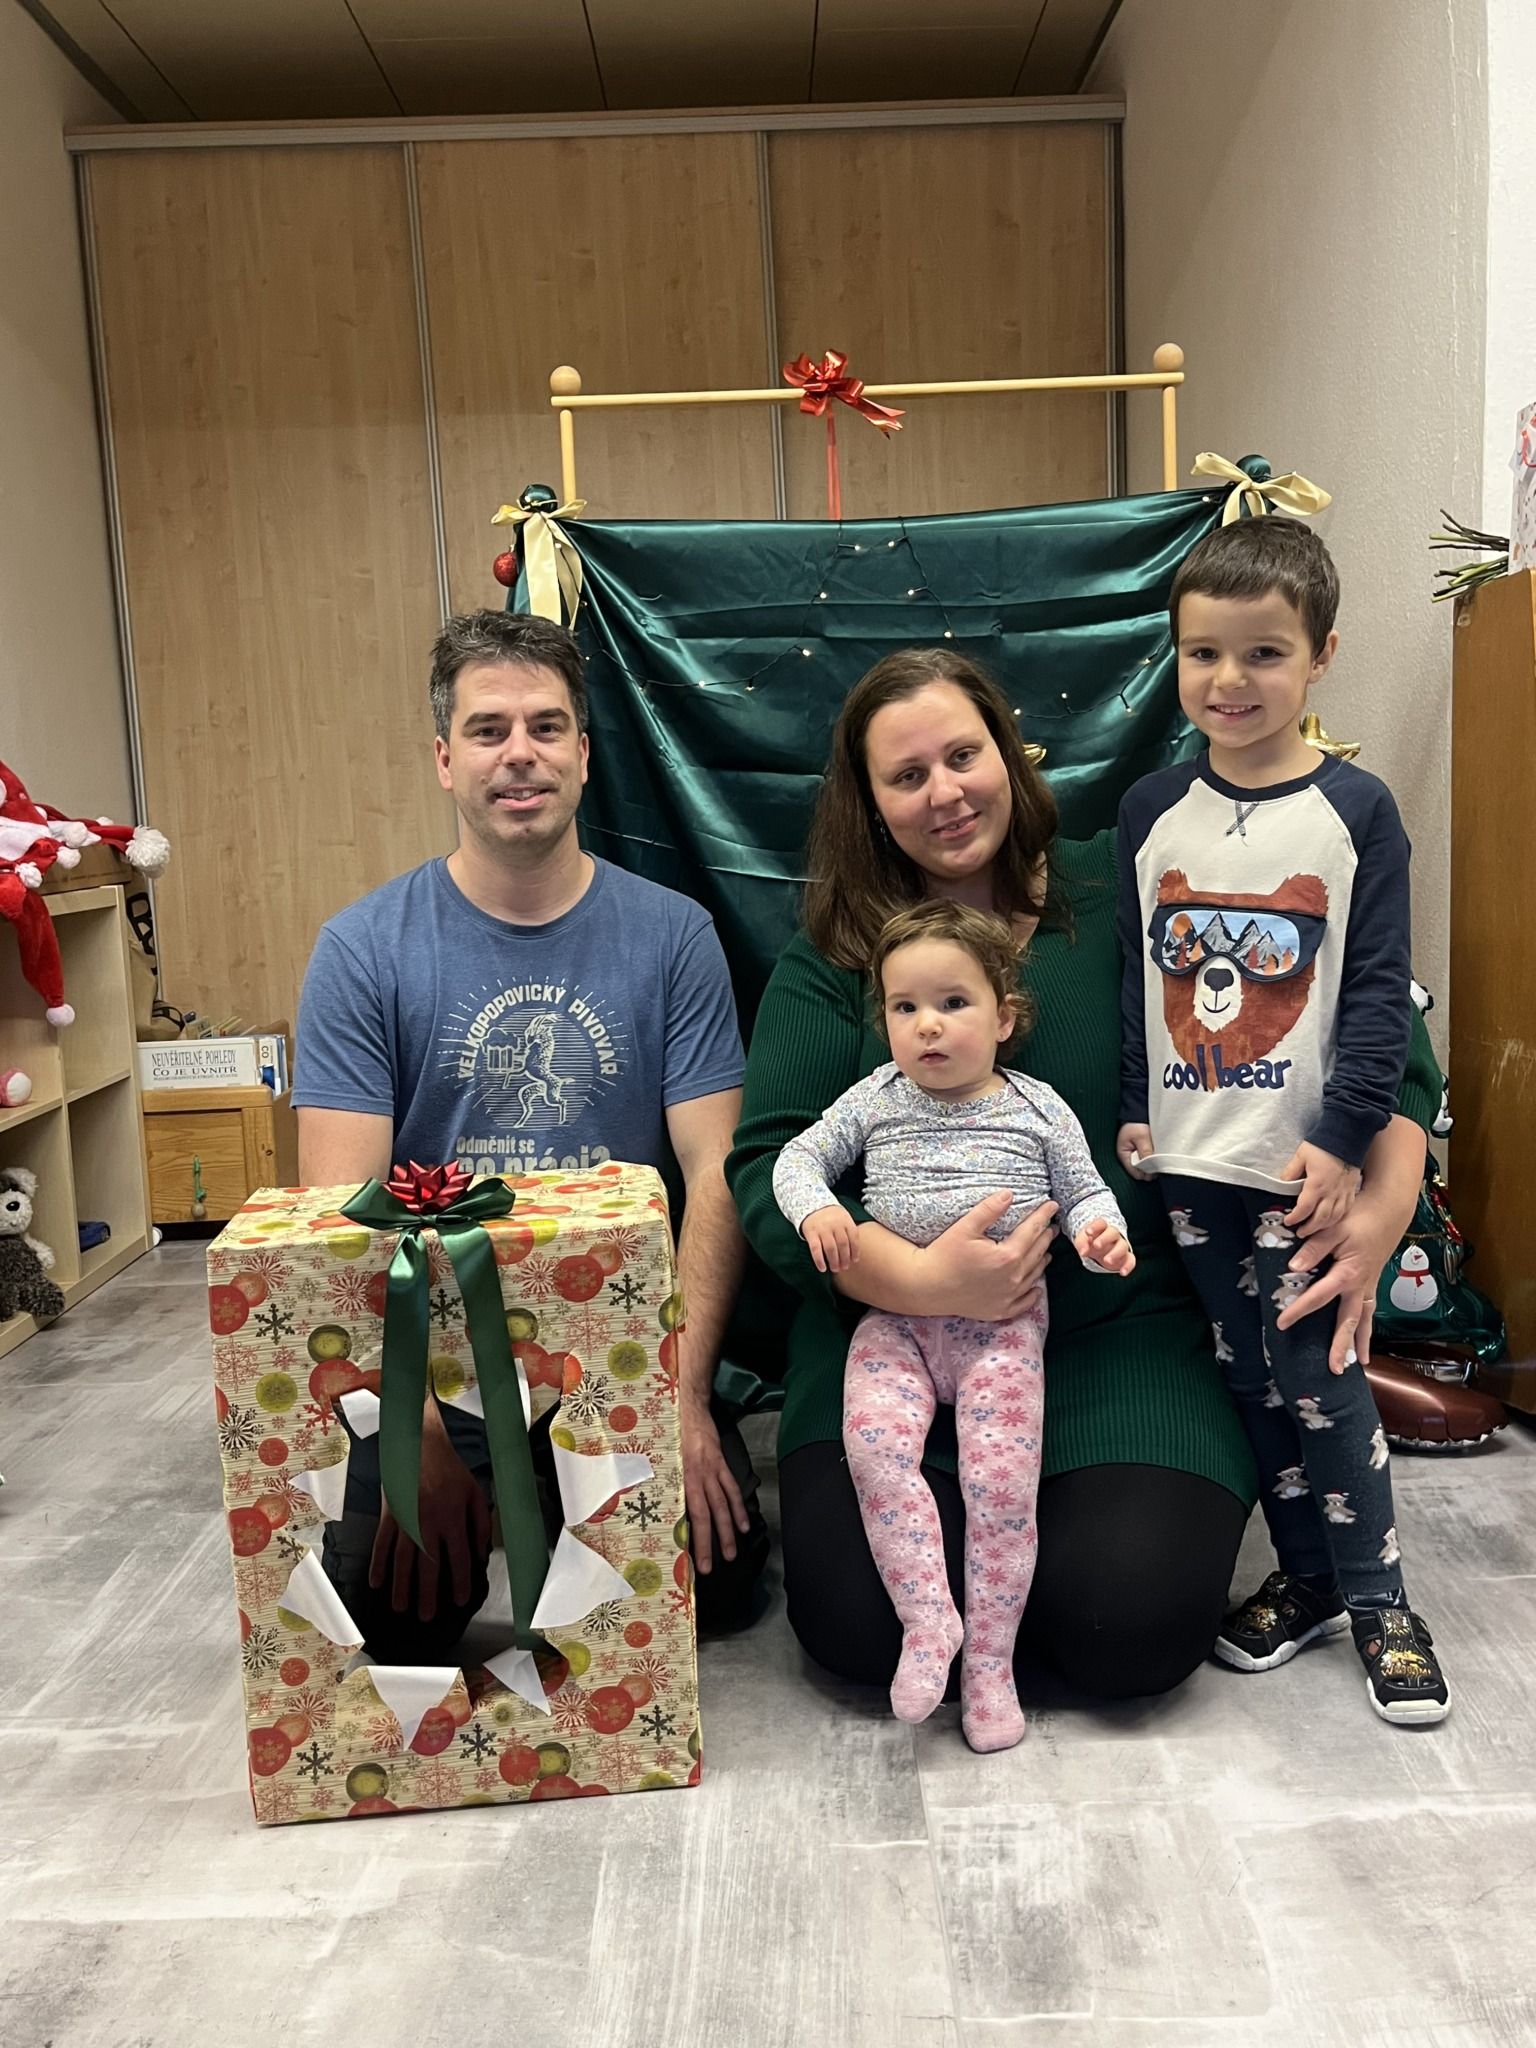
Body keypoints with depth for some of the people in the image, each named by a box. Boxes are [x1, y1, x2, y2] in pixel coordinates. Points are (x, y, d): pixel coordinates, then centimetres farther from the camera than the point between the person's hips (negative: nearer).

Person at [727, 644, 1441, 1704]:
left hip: (1126, 1330, 0)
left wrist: (1387, 1202, -13)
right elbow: (768, 1168, -7)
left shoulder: (1121, 892, 0)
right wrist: (917, 1279, -25)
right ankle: (975, 1523, 17)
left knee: (1133, 1625, -18)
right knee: (857, 1620, -16)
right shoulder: (829, 962, 3)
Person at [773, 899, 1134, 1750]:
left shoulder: (1037, 1107, 5)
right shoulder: (876, 1099, 7)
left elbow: (1083, 1191, 10)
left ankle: (989, 1660, 3)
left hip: (1003, 1316, -1)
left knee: (1002, 1474, -14)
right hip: (895, 1315, 1)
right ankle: (927, 1618, -8)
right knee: (873, 1441, -23)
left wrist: (1102, 1235, -13)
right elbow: (800, 1155, 11)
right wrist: (815, 1207, -10)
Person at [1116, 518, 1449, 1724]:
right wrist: (1132, 1107, 3)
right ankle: (1307, 1576, 30)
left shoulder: (1355, 810, -5)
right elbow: (1129, 971, 8)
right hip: (1188, 1158, 4)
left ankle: (1378, 1596, 20)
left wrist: (1344, 1139, -12)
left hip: (1299, 1159, -3)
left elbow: (1380, 989, -6)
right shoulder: (1153, 809, 4)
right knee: (1250, 1378, 13)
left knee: (1315, 1377, 0)